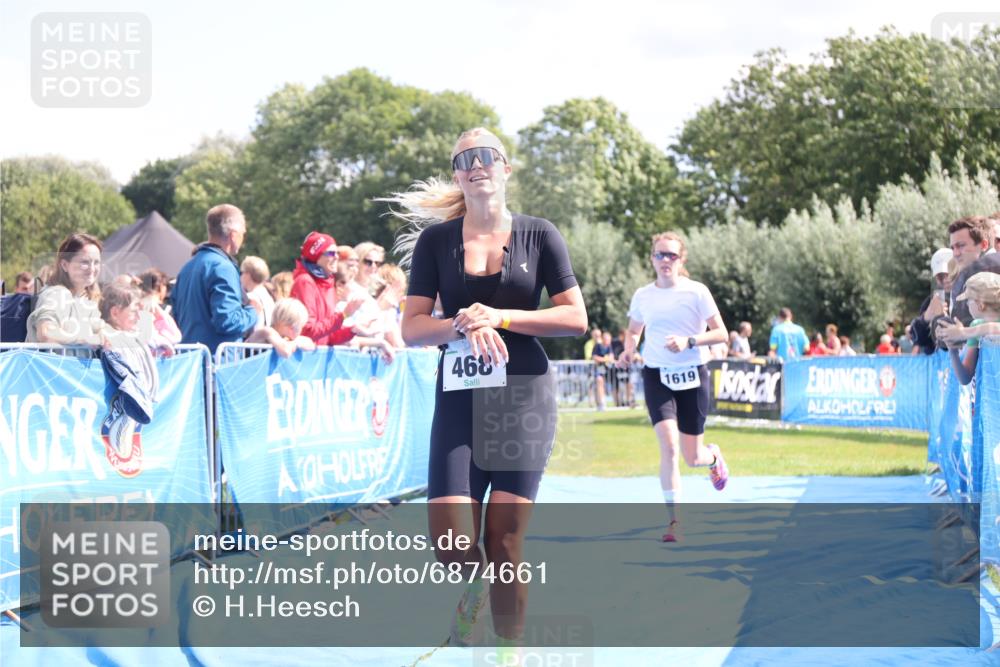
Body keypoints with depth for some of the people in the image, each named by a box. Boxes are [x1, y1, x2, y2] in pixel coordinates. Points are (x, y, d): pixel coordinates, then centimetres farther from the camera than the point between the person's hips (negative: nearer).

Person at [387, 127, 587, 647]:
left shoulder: (538, 235, 4)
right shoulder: (437, 240, 5)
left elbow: (576, 318, 0)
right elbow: (412, 329, 1)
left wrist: (501, 318, -11)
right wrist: (464, 327, -19)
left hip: (524, 396, -1)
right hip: (459, 398, 1)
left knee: (505, 541, -3)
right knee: (450, 540, -10)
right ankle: (469, 604, 25)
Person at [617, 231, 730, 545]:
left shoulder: (696, 292, -7)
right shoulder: (642, 296, 1)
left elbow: (721, 334, -7)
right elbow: (633, 331, 18)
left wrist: (689, 341, -22)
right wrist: (628, 350, -4)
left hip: (693, 377, -1)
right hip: (657, 377, 1)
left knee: (692, 457, 4)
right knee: (669, 445, -19)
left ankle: (713, 456, 45)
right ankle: (674, 521, -11)